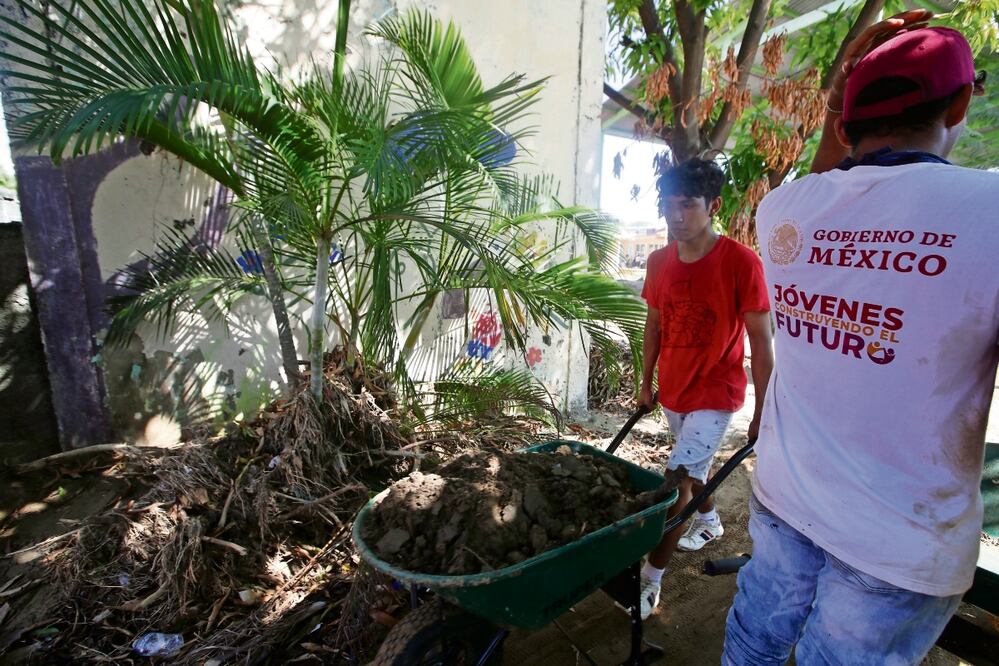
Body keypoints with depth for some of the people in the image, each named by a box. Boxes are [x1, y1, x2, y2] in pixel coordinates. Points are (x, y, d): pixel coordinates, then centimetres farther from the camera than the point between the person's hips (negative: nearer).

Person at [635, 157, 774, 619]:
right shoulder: (659, 262, -2)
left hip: (715, 394, -6)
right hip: (672, 391, 6)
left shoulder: (741, 262, -19)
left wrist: (762, 412, -12)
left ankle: (650, 581, 8)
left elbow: (761, 343, -14)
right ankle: (710, 522, 53)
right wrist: (646, 384, 13)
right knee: (695, 466, 25)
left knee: (678, 481, -8)